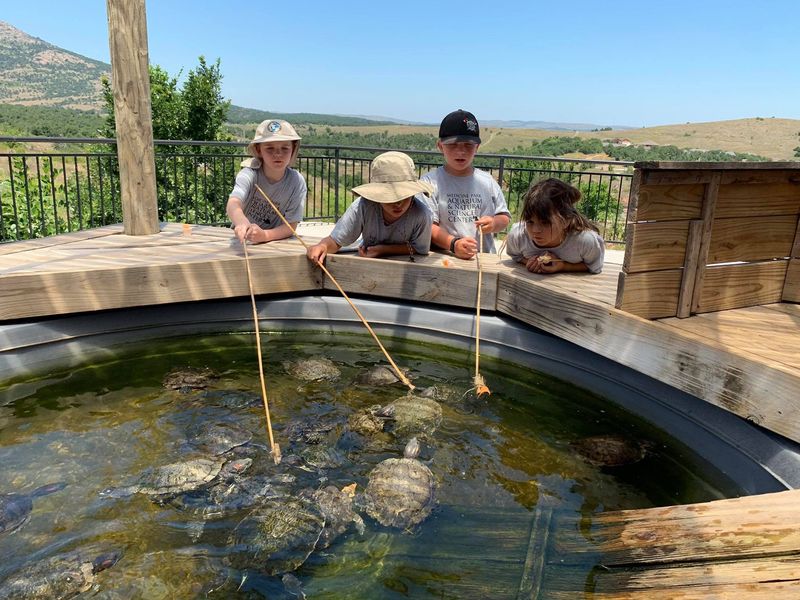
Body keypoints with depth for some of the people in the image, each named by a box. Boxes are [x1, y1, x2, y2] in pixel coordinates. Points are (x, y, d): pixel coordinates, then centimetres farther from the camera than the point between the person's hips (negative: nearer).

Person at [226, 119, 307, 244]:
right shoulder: (249, 174, -16)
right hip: (241, 241, 0)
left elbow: (291, 226, -11)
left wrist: (265, 235, -28)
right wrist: (242, 223, -53)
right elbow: (233, 204, -32)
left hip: (274, 242, 1)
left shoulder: (296, 182, -13)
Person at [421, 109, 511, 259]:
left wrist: (494, 224, -1)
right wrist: (454, 244, -21)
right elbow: (428, 226, -6)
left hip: (484, 258, 3)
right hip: (444, 259, -3)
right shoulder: (430, 181, 2)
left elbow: (504, 216, 22)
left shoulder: (488, 182, 13)